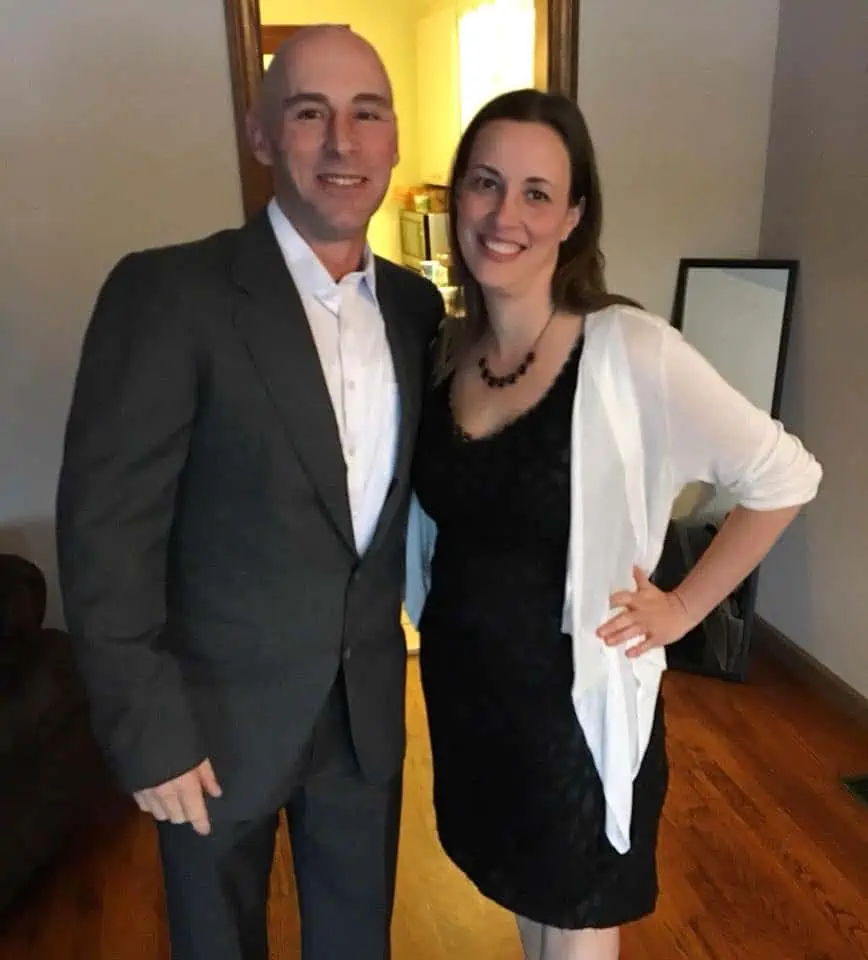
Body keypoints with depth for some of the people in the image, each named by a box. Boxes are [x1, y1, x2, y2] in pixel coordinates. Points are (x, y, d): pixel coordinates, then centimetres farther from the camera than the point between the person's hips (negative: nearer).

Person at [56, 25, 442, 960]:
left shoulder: (415, 305, 0)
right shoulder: (167, 291, -17)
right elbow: (105, 529, -17)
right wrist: (148, 733, -14)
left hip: (368, 708, 4)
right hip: (217, 712, -4)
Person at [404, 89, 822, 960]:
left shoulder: (628, 349, -21)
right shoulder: (441, 347, -4)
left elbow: (783, 477, -13)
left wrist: (683, 608, -10)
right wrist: (440, 620, 2)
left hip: (575, 694, -4)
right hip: (459, 683, 5)